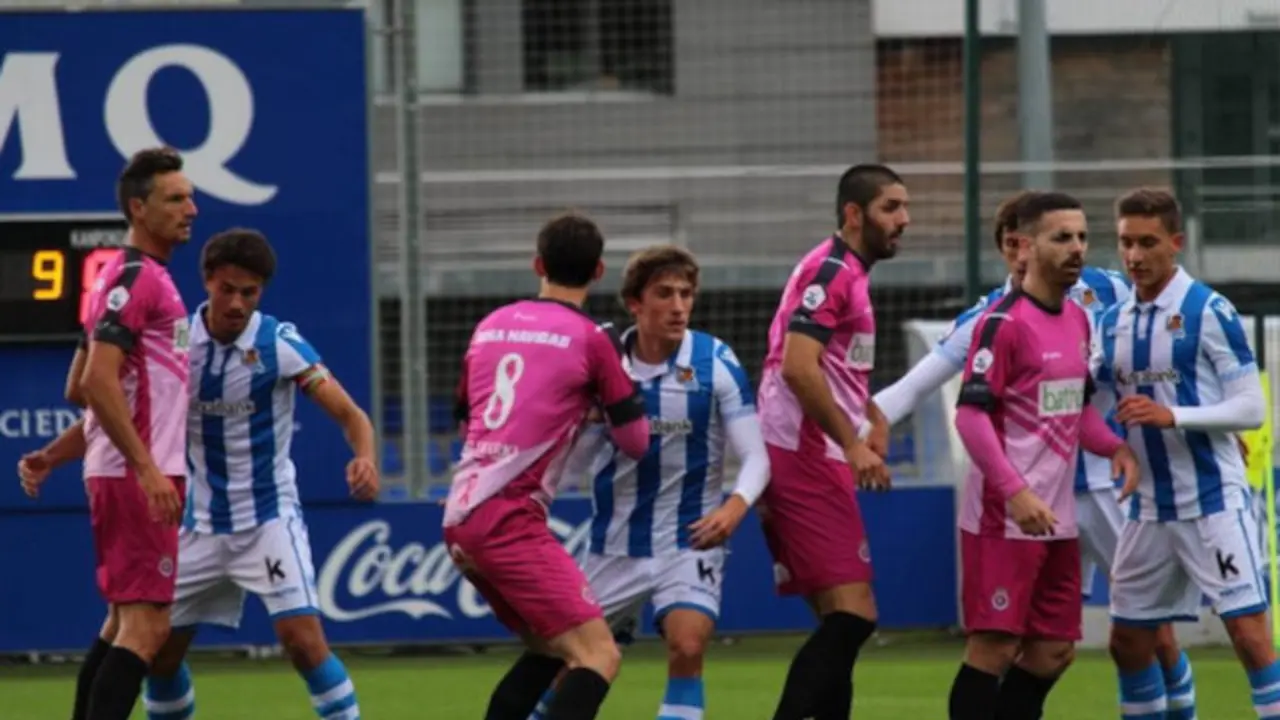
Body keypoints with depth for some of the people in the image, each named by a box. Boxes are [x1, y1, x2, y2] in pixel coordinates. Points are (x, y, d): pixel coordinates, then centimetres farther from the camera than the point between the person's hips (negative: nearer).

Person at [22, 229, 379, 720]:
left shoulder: (280, 345, -14)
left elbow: (349, 415, -19)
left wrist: (364, 458, -40)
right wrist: (48, 458, -15)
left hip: (269, 518, -4)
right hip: (202, 526, 4)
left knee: (302, 638, -21)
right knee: (159, 651, 5)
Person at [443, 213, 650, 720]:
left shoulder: (491, 325, 15)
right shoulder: (591, 339, -3)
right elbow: (635, 441, 4)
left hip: (459, 515, 8)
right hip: (509, 520, -8)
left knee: (549, 649, 23)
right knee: (597, 655, -12)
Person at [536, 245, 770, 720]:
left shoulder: (716, 363, -10)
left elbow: (755, 455, -11)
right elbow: (574, 464, 6)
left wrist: (735, 507, -30)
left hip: (689, 540, -3)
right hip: (615, 546, 3)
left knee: (687, 645, -24)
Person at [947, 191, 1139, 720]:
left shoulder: (1077, 319, 13)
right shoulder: (1004, 322, -13)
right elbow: (971, 414, -18)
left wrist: (1113, 447, 2)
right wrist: (1016, 491, -26)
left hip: (1056, 517, 9)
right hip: (1004, 517, -8)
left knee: (1054, 651, 9)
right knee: (994, 646, -9)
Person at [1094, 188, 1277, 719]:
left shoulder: (1209, 312, -9)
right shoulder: (1114, 322, 9)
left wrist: (1173, 416, -23)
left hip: (1213, 503, -7)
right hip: (1149, 510, 7)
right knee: (1129, 643, 11)